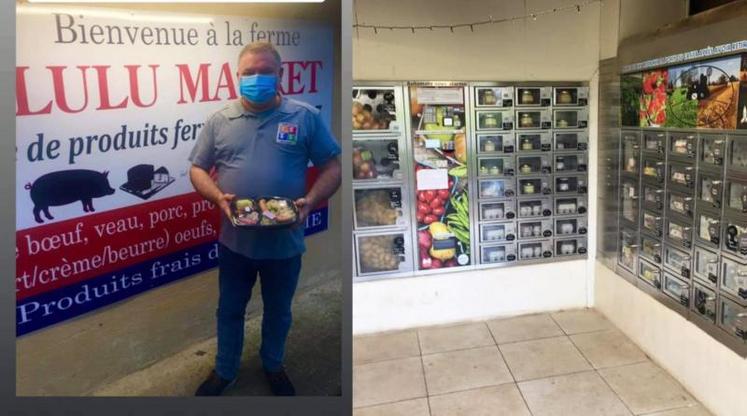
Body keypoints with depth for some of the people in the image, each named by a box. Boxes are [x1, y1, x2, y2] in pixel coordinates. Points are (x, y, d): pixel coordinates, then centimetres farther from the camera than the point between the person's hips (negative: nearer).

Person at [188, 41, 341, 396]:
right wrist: (219, 197, -17)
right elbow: (198, 170, 3)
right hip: (234, 240, 1)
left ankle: (273, 365, 45)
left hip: (285, 242, -1)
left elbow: (331, 167, -4)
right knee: (230, 309, 19)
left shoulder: (306, 117, -5)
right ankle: (224, 370, 42)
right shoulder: (220, 121, 0)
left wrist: (310, 201, -21)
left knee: (278, 311, 19)